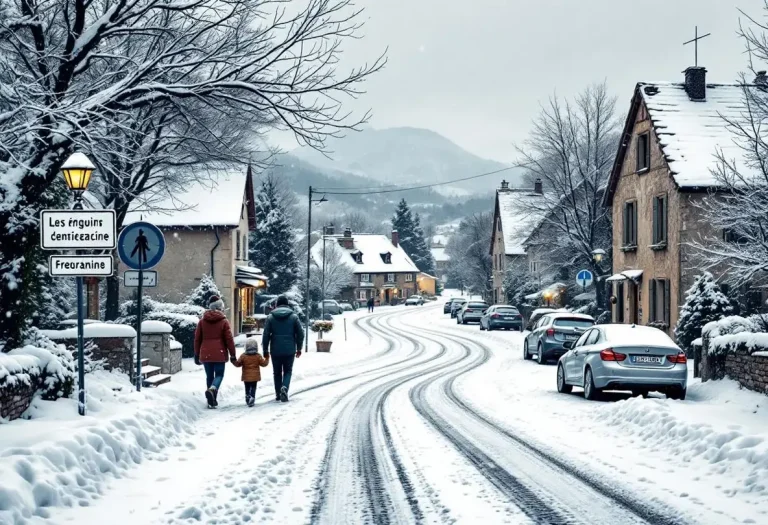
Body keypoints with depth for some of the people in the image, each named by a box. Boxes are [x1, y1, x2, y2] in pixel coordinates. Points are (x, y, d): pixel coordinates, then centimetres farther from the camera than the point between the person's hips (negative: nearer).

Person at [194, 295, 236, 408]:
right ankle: (212, 389, -26)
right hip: (219, 354, -3)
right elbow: (229, 339, -4)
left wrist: (197, 355, 16)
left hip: (205, 354, 3)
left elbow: (197, 339, 8)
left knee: (209, 376, 12)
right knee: (219, 375, 5)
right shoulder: (224, 321, -3)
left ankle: (212, 401, 11)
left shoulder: (202, 321, 6)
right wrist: (232, 355, 2)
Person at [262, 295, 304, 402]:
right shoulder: (294, 317, -1)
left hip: (275, 350, 0)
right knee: (287, 371, 11)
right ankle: (284, 387, -15)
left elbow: (266, 335, -2)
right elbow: (300, 334, 0)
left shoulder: (271, 317, -1)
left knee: (277, 372, 14)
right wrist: (299, 348, 11)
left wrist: (265, 350, 6)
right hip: (289, 350, 0)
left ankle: (278, 394, 15)